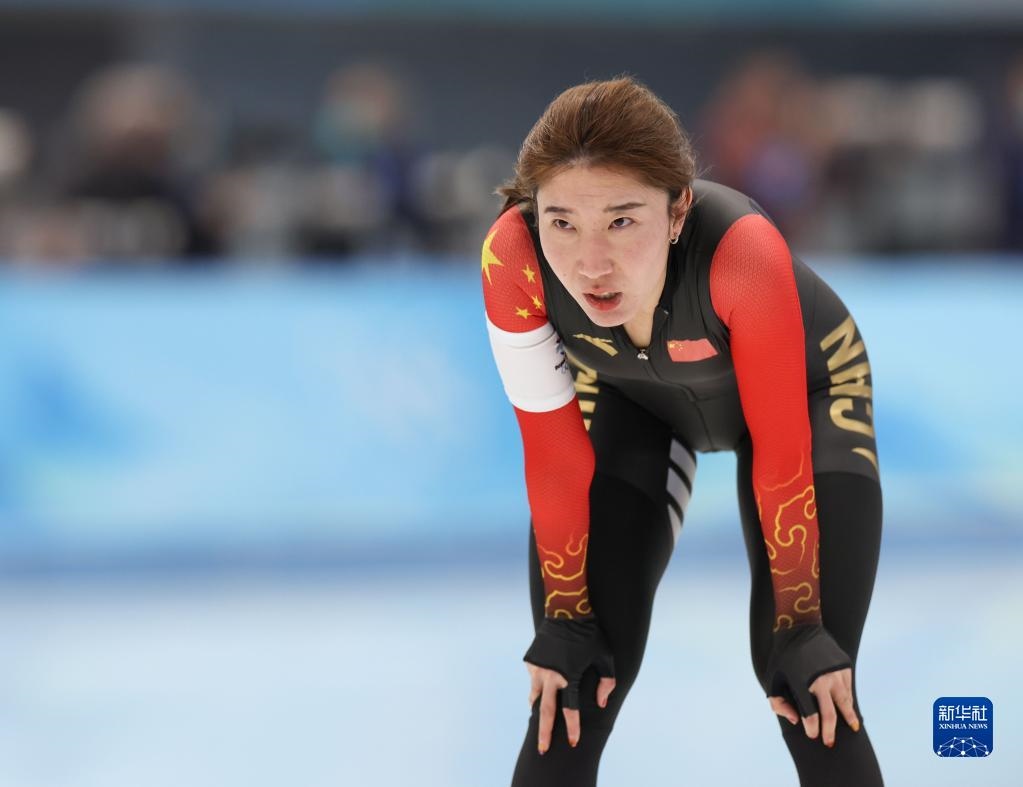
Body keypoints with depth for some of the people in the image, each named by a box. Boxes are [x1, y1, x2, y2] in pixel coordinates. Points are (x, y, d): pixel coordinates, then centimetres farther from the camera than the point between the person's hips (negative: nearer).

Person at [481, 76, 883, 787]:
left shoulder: (741, 250, -43)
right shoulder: (514, 257, -36)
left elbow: (780, 448, -28)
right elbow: (555, 452, -20)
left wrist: (798, 629, -20)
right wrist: (566, 619, -11)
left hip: (804, 388, -2)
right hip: (633, 400, 2)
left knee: (817, 707, -11)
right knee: (574, 694, -5)